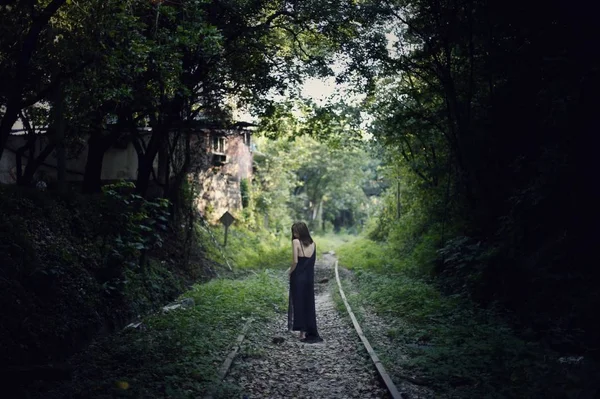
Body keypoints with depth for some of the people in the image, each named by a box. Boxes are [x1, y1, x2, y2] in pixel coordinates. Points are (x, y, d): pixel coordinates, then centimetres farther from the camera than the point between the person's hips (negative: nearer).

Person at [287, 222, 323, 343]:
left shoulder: (296, 242, -11)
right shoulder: (313, 244, 5)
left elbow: (295, 261, -17)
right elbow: (311, 262, 5)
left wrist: (290, 271, 0)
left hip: (298, 277, -5)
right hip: (309, 277, 5)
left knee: (298, 303, 5)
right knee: (309, 304, 13)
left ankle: (303, 332, 7)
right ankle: (311, 332, 18)